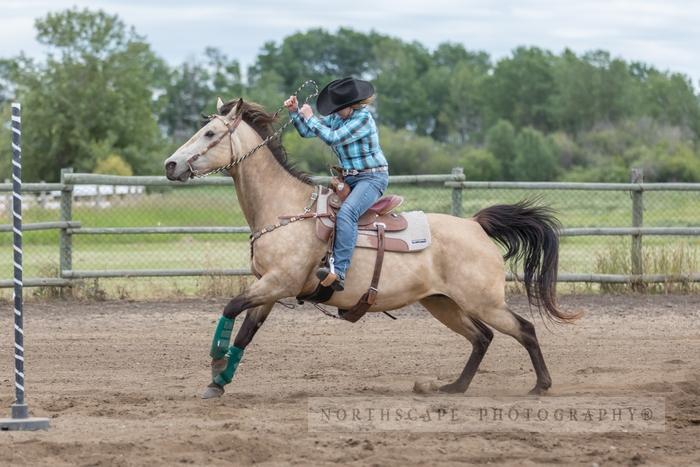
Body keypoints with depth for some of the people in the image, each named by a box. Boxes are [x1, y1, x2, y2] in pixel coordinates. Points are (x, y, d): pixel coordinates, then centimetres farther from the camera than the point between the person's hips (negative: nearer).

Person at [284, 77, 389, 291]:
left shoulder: (363, 118, -16)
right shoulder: (337, 118, 9)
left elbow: (333, 138, -23)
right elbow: (307, 132, 17)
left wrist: (310, 117, -14)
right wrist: (295, 111, 1)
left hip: (372, 178, -10)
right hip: (349, 178, 10)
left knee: (346, 213, -32)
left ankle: (338, 273, -43)